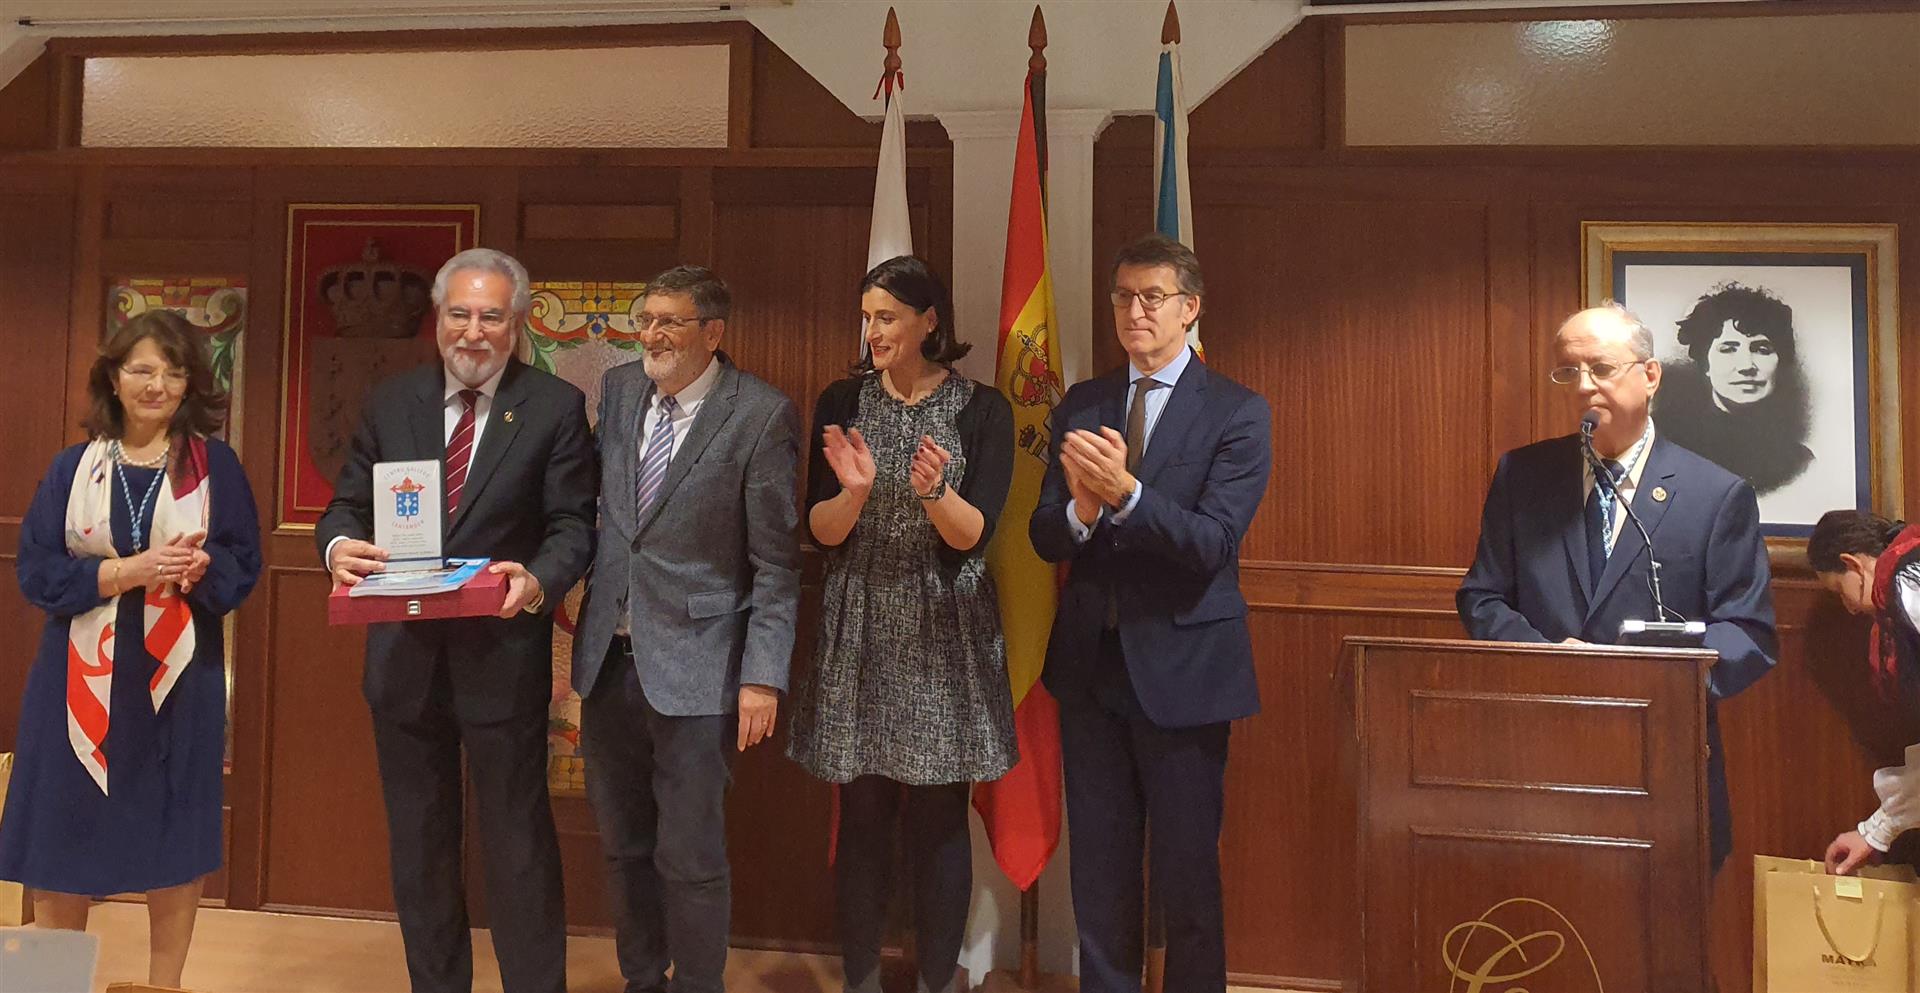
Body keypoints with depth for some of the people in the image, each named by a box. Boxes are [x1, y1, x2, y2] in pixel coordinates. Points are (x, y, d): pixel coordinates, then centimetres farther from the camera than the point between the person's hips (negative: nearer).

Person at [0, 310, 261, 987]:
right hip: (82, 675, 1)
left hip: (177, 675, -1)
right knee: (64, 835, 5)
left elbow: (244, 567, 1)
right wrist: (126, 571, -17)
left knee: (173, 841, 5)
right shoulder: (72, 468, 5)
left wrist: (201, 568, -21)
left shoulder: (215, 466, 2)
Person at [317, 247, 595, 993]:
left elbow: (573, 526, -7)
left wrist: (539, 580, -27)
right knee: (418, 844, 18)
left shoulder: (555, 408, -4)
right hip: (404, 654, 4)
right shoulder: (390, 402, 6)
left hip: (504, 657, -4)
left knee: (519, 843, 6)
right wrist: (339, 545, -16)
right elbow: (347, 506, 7)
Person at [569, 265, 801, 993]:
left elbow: (776, 564, -10)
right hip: (608, 655, 6)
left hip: (693, 664, -5)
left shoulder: (762, 415, -11)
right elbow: (596, 506, 12)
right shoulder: (618, 388, 6)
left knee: (691, 858, 5)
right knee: (622, 845, 18)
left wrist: (763, 676, -13)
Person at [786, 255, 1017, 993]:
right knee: (862, 821, 7)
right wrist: (855, 492, -20)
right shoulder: (841, 402, 3)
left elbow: (974, 535, -8)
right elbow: (821, 531, -1)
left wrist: (933, 493, -27)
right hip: (859, 634, 2)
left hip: (945, 636, -1)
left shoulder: (981, 409, -2)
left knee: (939, 822, 5)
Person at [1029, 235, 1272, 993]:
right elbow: (1044, 538, 0)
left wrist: (1125, 494, -32)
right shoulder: (1080, 406, 6)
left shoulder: (1238, 412, -6)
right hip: (1090, 661, 4)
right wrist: (1081, 509, -22)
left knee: (1187, 872, 7)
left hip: (1182, 666, -4)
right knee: (1098, 867, 15)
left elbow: (1214, 543, -17)